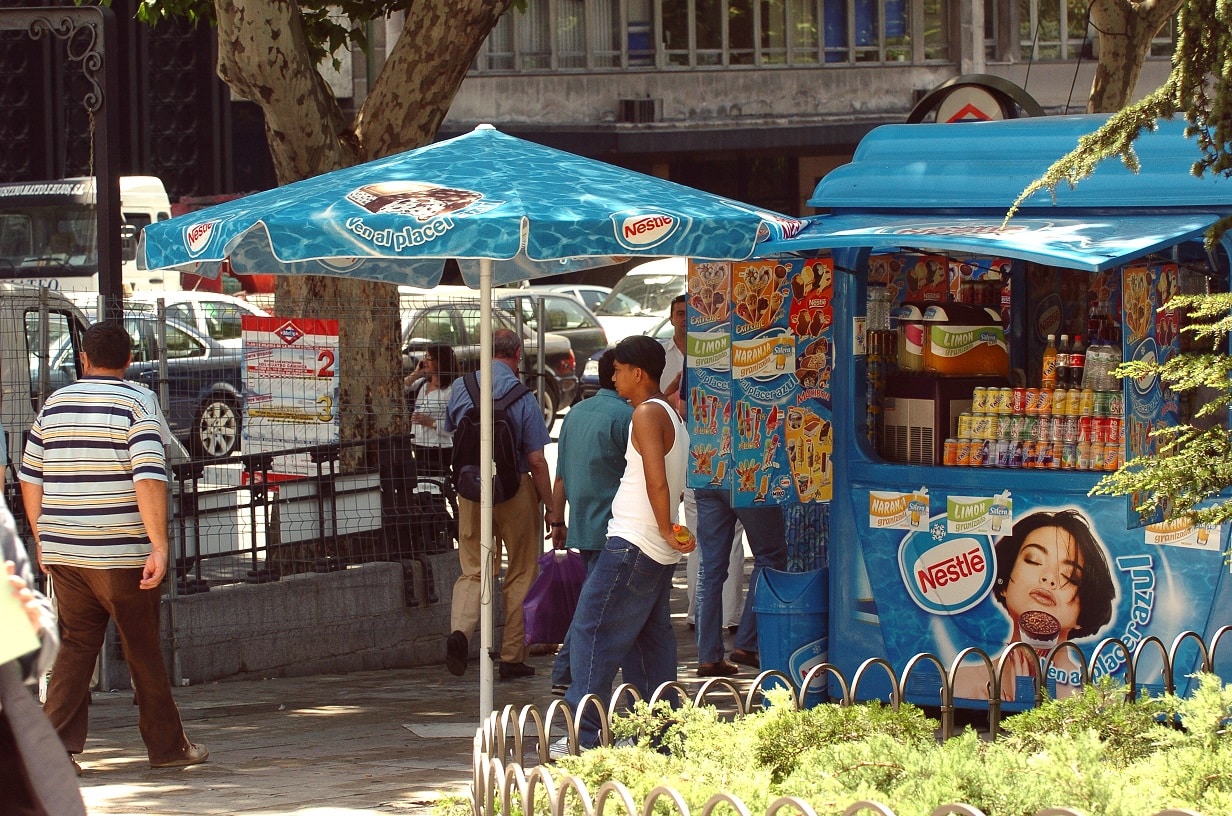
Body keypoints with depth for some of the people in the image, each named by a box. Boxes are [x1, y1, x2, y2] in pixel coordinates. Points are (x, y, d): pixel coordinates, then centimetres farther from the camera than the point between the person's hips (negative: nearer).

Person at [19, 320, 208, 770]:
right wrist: (159, 544, -18)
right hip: (122, 554, -4)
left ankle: (58, 741, -3)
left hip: (62, 552, 4)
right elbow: (149, 478, -18)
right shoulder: (138, 403, -6)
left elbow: (30, 477, 12)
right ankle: (167, 745, 16)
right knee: (144, 652, 7)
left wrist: (42, 538, 22)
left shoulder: (54, 405, 9)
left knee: (75, 645, 9)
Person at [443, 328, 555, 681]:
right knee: (520, 575, 9)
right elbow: (536, 461, -12)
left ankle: (459, 630, -19)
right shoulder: (523, 398, -12)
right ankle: (512, 658, 13)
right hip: (516, 491, -3)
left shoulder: (461, 389, -1)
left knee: (472, 571, 9)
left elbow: (451, 433, 16)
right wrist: (550, 509, -5)